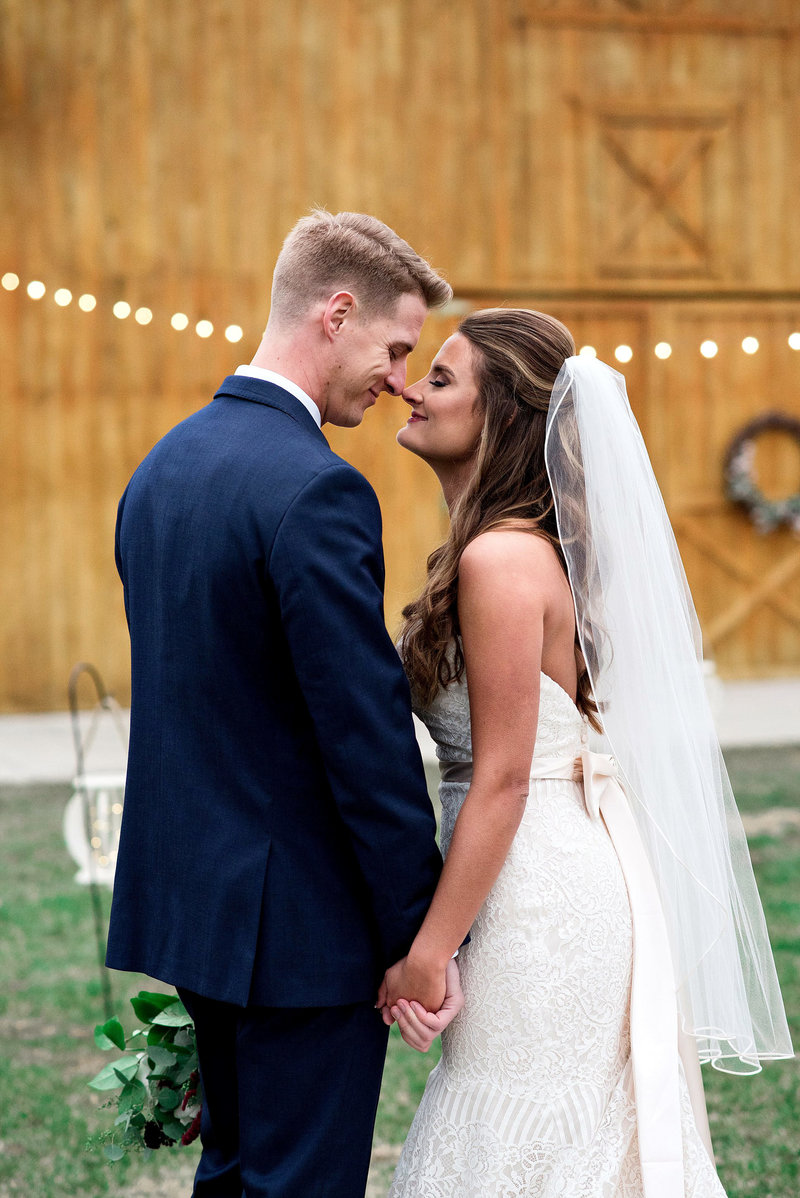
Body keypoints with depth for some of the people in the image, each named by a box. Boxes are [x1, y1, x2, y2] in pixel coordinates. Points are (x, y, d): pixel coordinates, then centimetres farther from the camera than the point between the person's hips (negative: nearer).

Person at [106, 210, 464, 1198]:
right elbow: (367, 734, -21)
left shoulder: (161, 467, 9)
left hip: (189, 897, 9)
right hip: (302, 923, -9)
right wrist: (419, 934, -13)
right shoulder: (316, 490, -21)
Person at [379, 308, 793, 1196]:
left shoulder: (501, 561, -18)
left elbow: (501, 781, -20)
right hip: (560, 894, 9)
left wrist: (425, 957, -16)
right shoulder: (535, 546, 11)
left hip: (543, 909, -9)